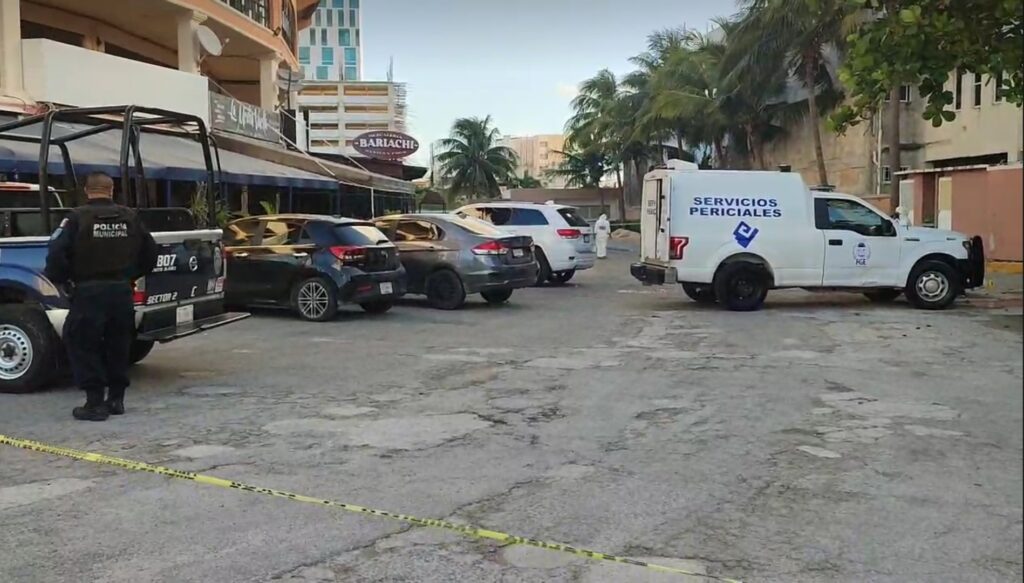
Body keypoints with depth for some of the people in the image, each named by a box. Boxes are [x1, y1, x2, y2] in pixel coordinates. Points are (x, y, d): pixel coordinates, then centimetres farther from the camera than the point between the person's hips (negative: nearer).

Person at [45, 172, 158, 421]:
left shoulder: (78, 218, -9)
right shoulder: (129, 217, 4)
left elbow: (57, 254, -15)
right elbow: (150, 252, 10)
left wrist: (61, 279, 3)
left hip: (89, 291, -4)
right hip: (122, 291, 5)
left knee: (82, 345, 6)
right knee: (118, 345, 17)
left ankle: (95, 402, 2)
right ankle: (116, 398, 22)